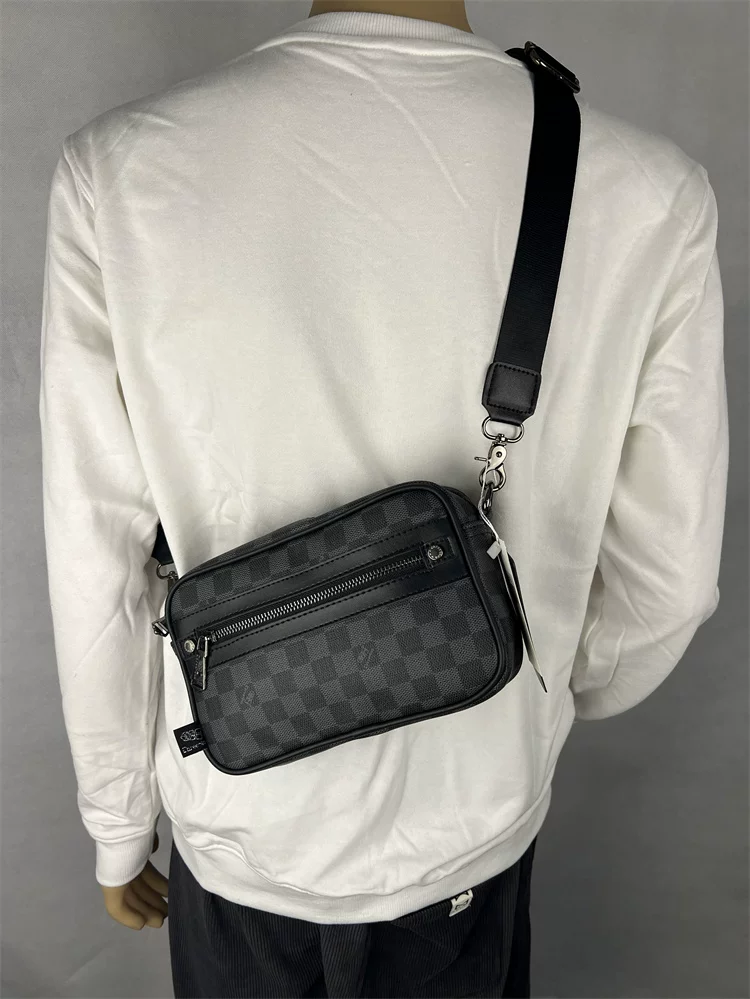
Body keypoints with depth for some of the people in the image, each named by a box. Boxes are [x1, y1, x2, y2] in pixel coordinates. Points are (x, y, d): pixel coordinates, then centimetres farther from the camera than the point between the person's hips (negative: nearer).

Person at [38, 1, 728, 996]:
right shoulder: (651, 197, -18)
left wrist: (118, 823, 4)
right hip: (472, 833, 1)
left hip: (236, 829, 1)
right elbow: (664, 584, -9)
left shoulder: (119, 170, -19)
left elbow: (98, 569, -13)